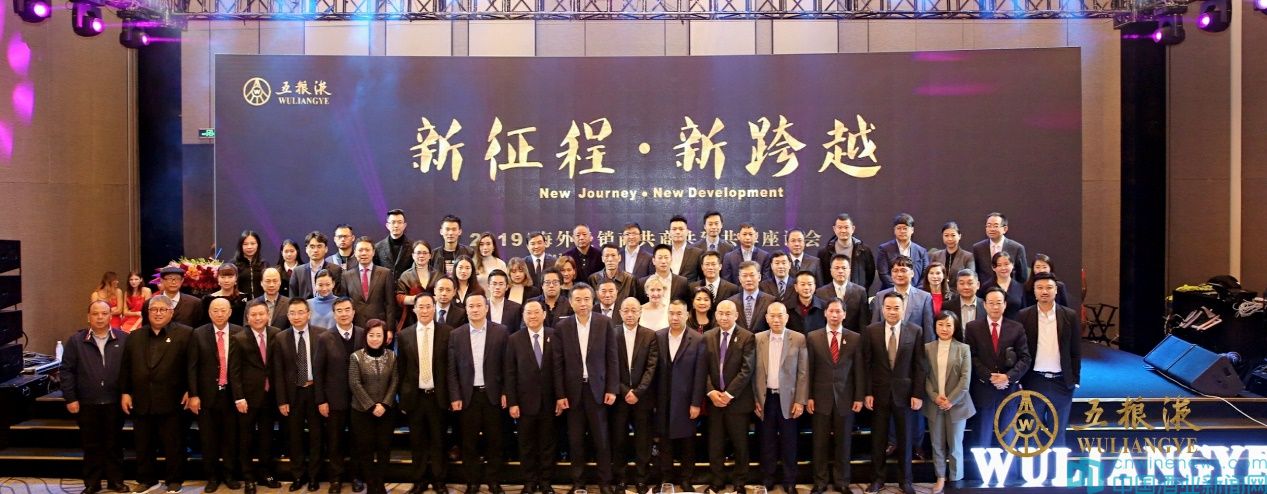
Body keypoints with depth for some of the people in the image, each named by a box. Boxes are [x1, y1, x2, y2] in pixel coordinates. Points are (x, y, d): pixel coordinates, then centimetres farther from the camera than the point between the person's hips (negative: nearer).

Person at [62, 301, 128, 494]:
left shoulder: (123, 339, 0)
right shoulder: (76, 340, 0)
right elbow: (67, 371, -1)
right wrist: (70, 398, -5)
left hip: (114, 402, 0)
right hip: (86, 403, 0)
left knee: (113, 444, 10)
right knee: (91, 445, 9)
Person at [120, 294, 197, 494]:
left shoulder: (185, 334, -3)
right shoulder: (135, 336, 11)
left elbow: (192, 365, -7)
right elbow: (125, 367, 12)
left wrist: (193, 393, -11)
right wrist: (124, 392, 5)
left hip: (170, 401, -4)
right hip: (141, 401, 4)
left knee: (173, 444, 6)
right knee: (143, 444, 13)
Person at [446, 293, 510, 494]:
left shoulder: (501, 332, -2)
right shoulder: (456, 335, 2)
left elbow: (506, 365, -1)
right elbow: (452, 369, 2)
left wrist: (505, 392, -5)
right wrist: (455, 397, -4)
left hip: (493, 394, -1)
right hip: (468, 395, 1)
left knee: (494, 441, 7)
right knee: (469, 442, 7)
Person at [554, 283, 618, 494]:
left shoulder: (605, 323, -1)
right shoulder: (562, 326, 0)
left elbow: (612, 358, 0)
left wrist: (612, 389, -4)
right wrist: (560, 394, -3)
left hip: (597, 389, -1)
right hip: (573, 390, 1)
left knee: (601, 438, 5)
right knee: (575, 439, 8)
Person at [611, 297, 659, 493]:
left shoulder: (650, 335, 1)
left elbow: (651, 367, -4)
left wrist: (637, 391, -12)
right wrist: (624, 391, -9)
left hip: (642, 396, 0)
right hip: (619, 395, 0)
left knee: (643, 440, 5)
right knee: (618, 440, 4)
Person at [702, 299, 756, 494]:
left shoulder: (747, 337, -5)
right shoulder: (708, 337, 6)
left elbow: (747, 370, -11)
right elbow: (704, 368, 4)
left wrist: (729, 394, -15)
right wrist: (711, 392, -9)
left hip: (737, 399, -3)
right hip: (714, 399, 3)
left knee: (740, 443, 7)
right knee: (715, 444, 8)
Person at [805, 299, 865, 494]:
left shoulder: (855, 338, 2)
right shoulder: (813, 337, 1)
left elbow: (859, 370, 2)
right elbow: (809, 369, 1)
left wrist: (859, 397, -2)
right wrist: (808, 397, -3)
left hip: (845, 398, 0)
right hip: (820, 397, 0)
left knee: (843, 442, 9)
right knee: (820, 442, 6)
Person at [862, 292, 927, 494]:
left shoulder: (916, 331, -3)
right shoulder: (871, 331, -3)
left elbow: (920, 365, -2)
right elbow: (866, 364, -1)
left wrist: (918, 394, -6)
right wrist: (867, 392, -6)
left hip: (905, 393, 0)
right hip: (879, 393, 0)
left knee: (905, 439, 10)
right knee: (878, 439, 9)